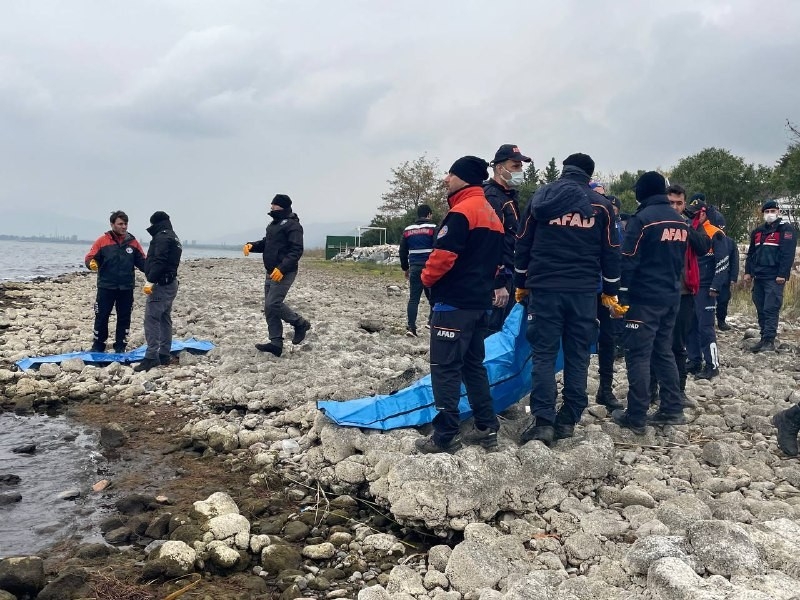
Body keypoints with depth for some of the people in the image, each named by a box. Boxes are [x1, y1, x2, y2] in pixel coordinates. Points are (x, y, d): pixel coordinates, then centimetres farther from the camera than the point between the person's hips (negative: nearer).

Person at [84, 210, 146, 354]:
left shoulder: (133, 242, 5)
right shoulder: (102, 241, -2)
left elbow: (142, 262, 7)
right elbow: (89, 258, -3)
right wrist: (91, 263, -26)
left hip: (126, 288, 2)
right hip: (106, 287, -2)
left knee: (124, 318, 8)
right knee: (101, 316, 4)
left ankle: (120, 347, 19)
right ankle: (97, 346, 17)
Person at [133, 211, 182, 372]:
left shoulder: (162, 237, -11)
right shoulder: (173, 237, 22)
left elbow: (159, 261, -23)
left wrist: (151, 280, -27)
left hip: (161, 284, -11)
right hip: (171, 283, 11)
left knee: (151, 319, -12)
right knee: (165, 318, 13)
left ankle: (151, 357, -15)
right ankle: (164, 355, 17)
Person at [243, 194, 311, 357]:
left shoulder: (292, 225, -12)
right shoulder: (274, 224, 18)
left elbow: (296, 250, -20)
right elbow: (265, 244, 26)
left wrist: (282, 268, -29)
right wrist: (251, 245, 5)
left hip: (284, 273, -10)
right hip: (271, 273, 10)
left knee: (272, 304, -15)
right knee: (270, 307, 7)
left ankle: (300, 324, 5)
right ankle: (276, 343, 10)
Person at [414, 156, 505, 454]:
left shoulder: (461, 211, -14)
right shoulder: (491, 213, 16)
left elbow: (443, 254, -21)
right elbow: (497, 257, 20)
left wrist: (426, 278, -4)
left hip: (454, 302, -10)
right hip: (479, 302, 10)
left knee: (445, 367, -5)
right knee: (473, 364, 15)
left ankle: (445, 436, -3)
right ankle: (487, 428, 18)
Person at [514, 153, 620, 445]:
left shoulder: (541, 197, 6)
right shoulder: (601, 204, 5)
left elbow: (523, 244, 8)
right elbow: (611, 253, 8)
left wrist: (521, 284, 17)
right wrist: (610, 291, 17)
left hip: (544, 288, 0)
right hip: (584, 291, 0)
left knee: (544, 354, 1)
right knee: (577, 355, 8)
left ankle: (543, 421, -5)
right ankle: (568, 420, 9)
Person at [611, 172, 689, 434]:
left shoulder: (641, 219, -11)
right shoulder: (680, 222, 11)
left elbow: (629, 261, -14)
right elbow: (680, 260, 18)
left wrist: (621, 295, -10)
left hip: (644, 298, -7)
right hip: (671, 297, 7)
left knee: (638, 355, -4)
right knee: (663, 351, 16)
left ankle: (636, 417, -2)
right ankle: (672, 409, 18)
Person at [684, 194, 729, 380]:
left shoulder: (715, 235, -7)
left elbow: (723, 263, -11)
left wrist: (715, 287, -16)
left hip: (705, 289, -7)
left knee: (705, 326, -8)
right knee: (690, 325, 9)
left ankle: (712, 365, -2)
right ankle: (694, 361, 18)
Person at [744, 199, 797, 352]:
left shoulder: (786, 229, -3)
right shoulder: (757, 232, 18)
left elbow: (788, 254, -12)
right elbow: (751, 253, 21)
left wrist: (782, 275, -18)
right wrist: (748, 271, 12)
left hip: (775, 278, -7)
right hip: (758, 277, 7)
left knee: (771, 309, -10)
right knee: (761, 309, 9)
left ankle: (769, 341, -9)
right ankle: (764, 338, 15)